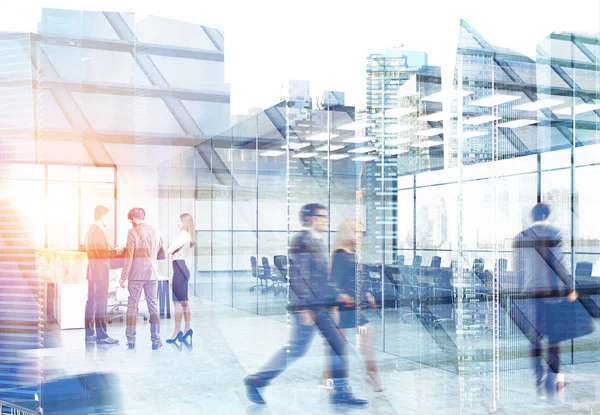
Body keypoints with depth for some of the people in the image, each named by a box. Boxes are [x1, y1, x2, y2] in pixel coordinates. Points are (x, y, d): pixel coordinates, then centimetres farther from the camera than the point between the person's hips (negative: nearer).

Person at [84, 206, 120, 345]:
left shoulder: (91, 230, 15)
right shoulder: (98, 231, -15)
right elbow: (102, 253, -21)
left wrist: (110, 250, 14)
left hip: (93, 272, 10)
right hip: (100, 272, -10)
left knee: (91, 302, 12)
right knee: (100, 303, -6)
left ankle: (89, 334, 18)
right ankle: (101, 335, -3)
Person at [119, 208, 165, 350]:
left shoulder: (133, 232, -7)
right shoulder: (156, 232, 7)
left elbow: (128, 257, -11)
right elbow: (162, 254, 13)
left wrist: (123, 277, -7)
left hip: (136, 275, -4)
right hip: (152, 274, 4)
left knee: (132, 307, 5)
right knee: (153, 307, 8)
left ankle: (131, 340, 7)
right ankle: (156, 340, 8)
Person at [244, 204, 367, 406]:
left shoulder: (318, 242, 17)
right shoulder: (301, 241, -13)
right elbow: (297, 276, -20)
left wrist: (337, 295, 19)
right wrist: (304, 308, -23)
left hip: (322, 306, 10)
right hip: (307, 306, -10)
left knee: (337, 343, 6)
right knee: (296, 349, -5)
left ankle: (341, 391, 13)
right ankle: (256, 381, 7)